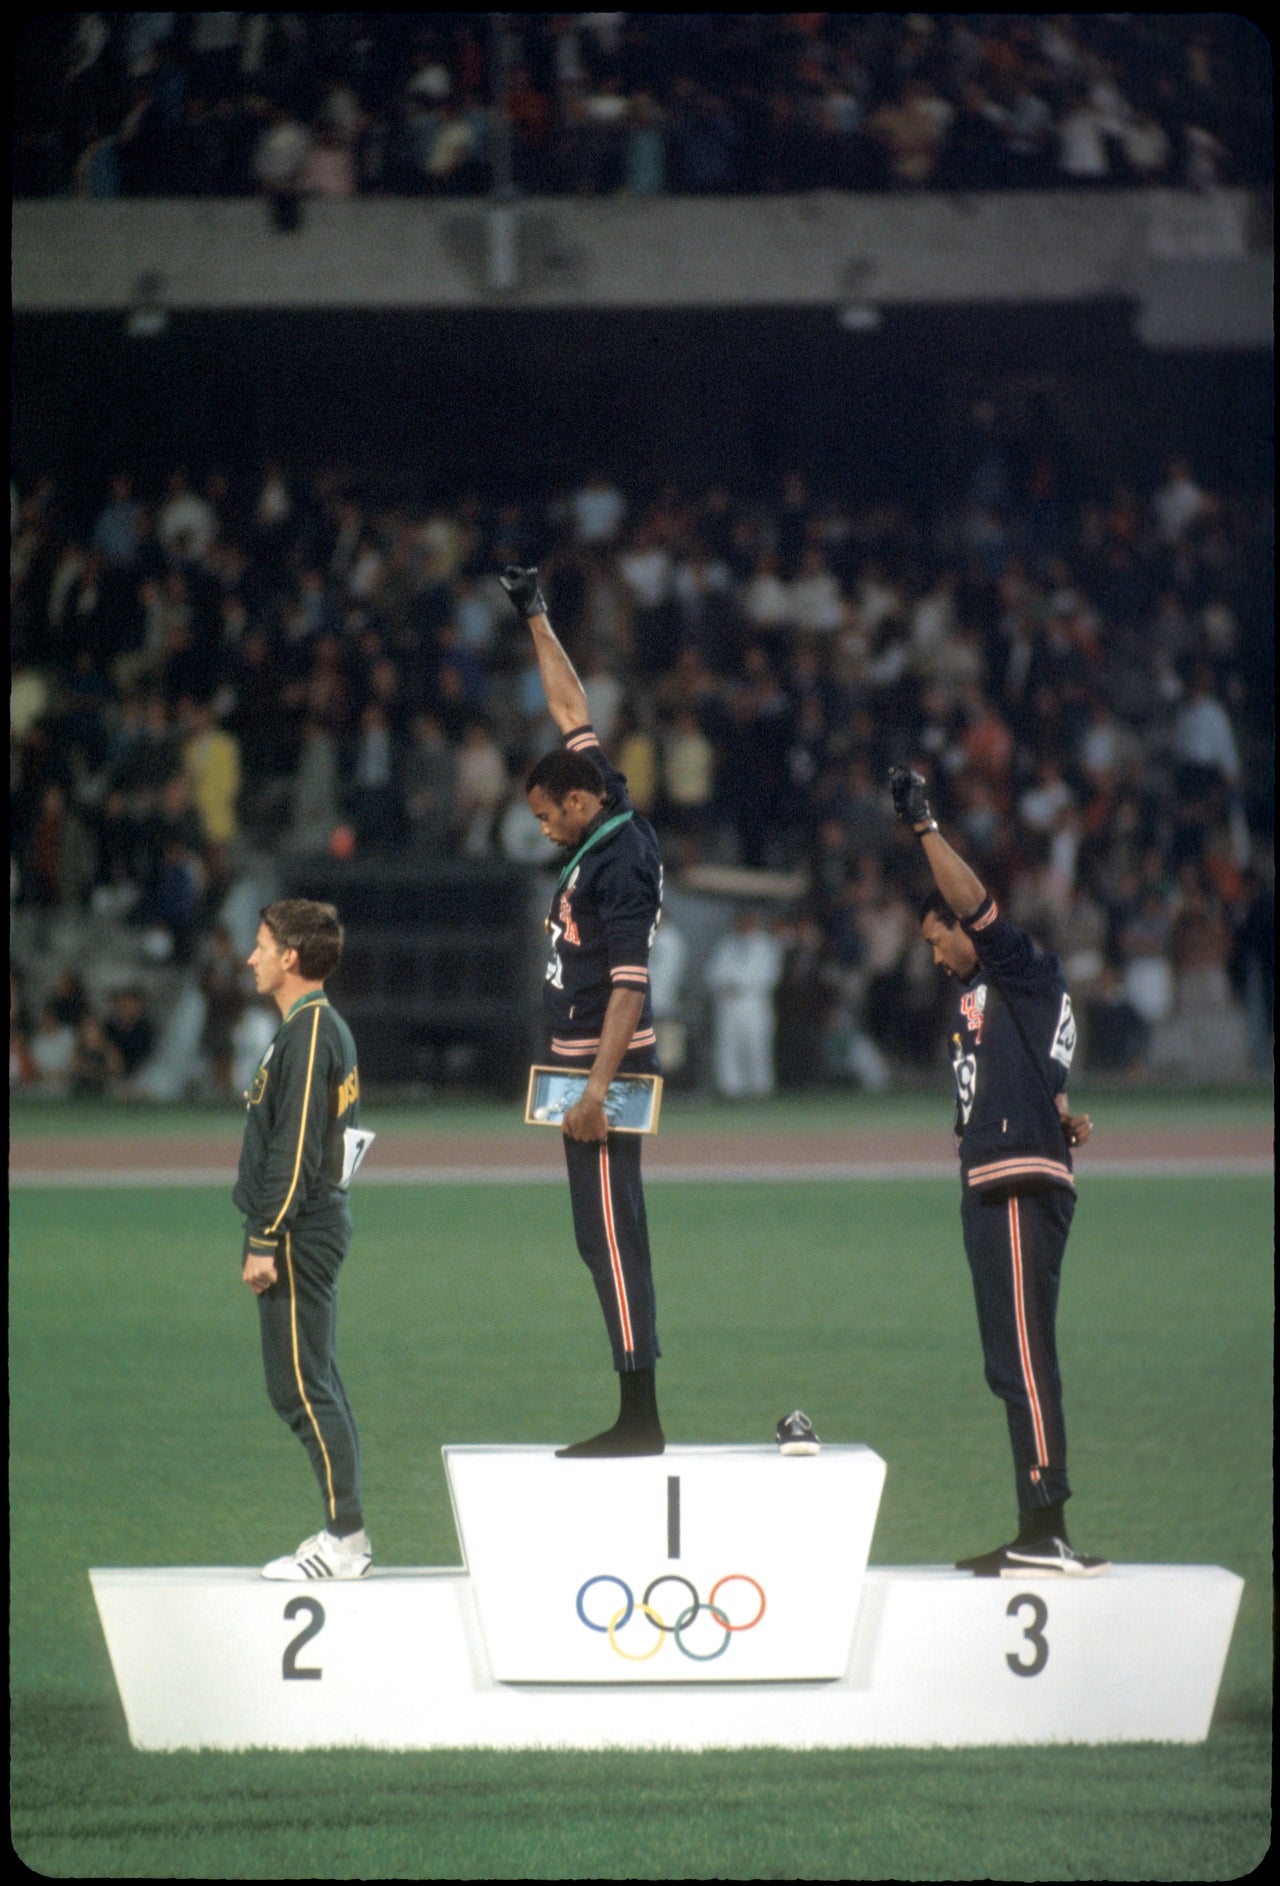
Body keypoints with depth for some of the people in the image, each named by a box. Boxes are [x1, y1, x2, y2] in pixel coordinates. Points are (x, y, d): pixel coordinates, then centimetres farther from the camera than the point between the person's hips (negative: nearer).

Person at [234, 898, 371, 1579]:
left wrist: (266, 1242, -21)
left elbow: (297, 1148, -21)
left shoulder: (309, 1035, -16)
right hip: (318, 1230, 11)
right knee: (317, 1385, 13)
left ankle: (345, 1538, -9)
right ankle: (345, 1534, 16)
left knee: (300, 1387, -9)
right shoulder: (327, 1028, 16)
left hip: (300, 1234, -11)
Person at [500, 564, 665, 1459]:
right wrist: (537, 622, 26)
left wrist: (597, 1088, -28)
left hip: (609, 1062, -10)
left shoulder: (620, 865, -15)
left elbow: (629, 985, -22)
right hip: (589, 1060, 10)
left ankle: (641, 1419, -13)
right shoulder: (611, 830, 11)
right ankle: (635, 1419, 6)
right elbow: (572, 709, 21)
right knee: (602, 1234, 7)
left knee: (611, 1232, -11)